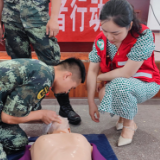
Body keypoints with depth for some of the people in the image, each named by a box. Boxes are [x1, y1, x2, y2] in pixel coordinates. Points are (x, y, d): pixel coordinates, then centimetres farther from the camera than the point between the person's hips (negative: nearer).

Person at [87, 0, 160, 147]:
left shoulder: (143, 36, -28)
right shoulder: (101, 40, -13)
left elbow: (126, 73, -29)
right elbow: (92, 71, -13)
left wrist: (100, 78, -15)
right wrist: (91, 103, -15)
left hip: (145, 83, -4)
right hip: (118, 85, 5)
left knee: (119, 84, -34)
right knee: (104, 94, -25)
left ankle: (129, 123, -5)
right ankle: (124, 115, 10)